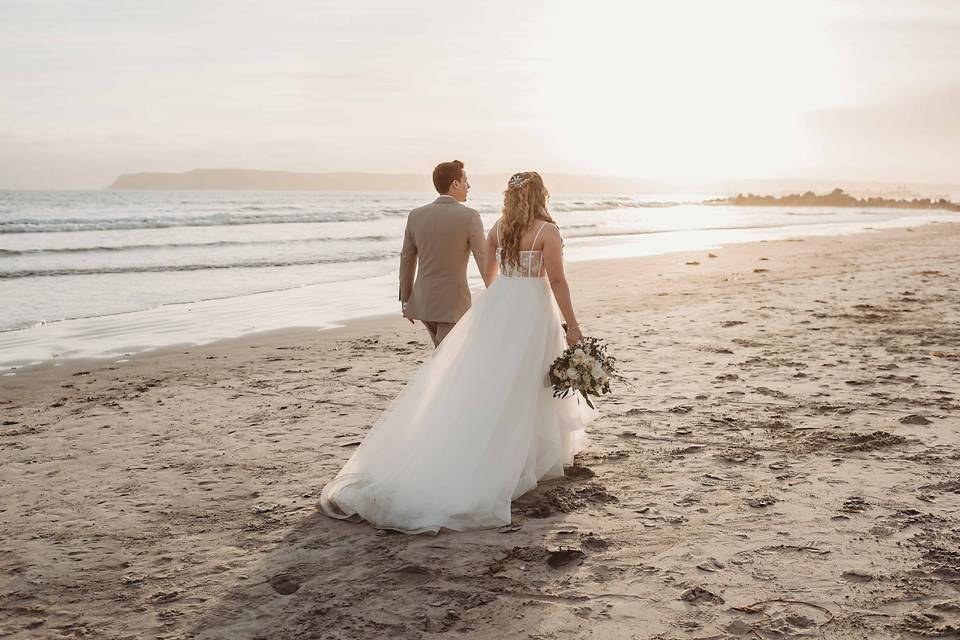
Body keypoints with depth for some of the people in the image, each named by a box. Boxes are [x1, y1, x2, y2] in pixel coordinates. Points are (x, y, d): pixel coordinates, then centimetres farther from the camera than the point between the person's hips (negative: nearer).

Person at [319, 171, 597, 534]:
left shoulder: (498, 228, 8)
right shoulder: (547, 230, -9)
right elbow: (557, 280, -11)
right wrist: (572, 326, -5)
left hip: (496, 307, 5)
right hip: (532, 312, -5)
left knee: (478, 380, 7)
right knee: (523, 390, 3)